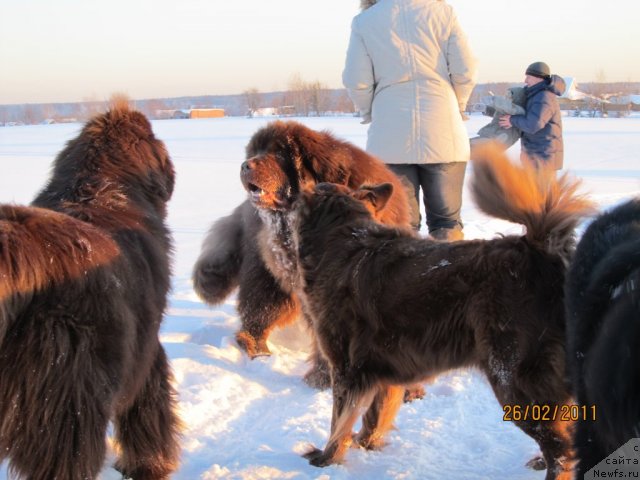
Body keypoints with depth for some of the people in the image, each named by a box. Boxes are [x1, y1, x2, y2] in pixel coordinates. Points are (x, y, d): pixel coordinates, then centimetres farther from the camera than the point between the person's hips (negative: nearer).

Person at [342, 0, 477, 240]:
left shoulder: (364, 21, 1)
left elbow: (356, 81, -2)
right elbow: (465, 71, -1)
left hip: (390, 137, 0)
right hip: (443, 134, 0)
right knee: (446, 218, 8)